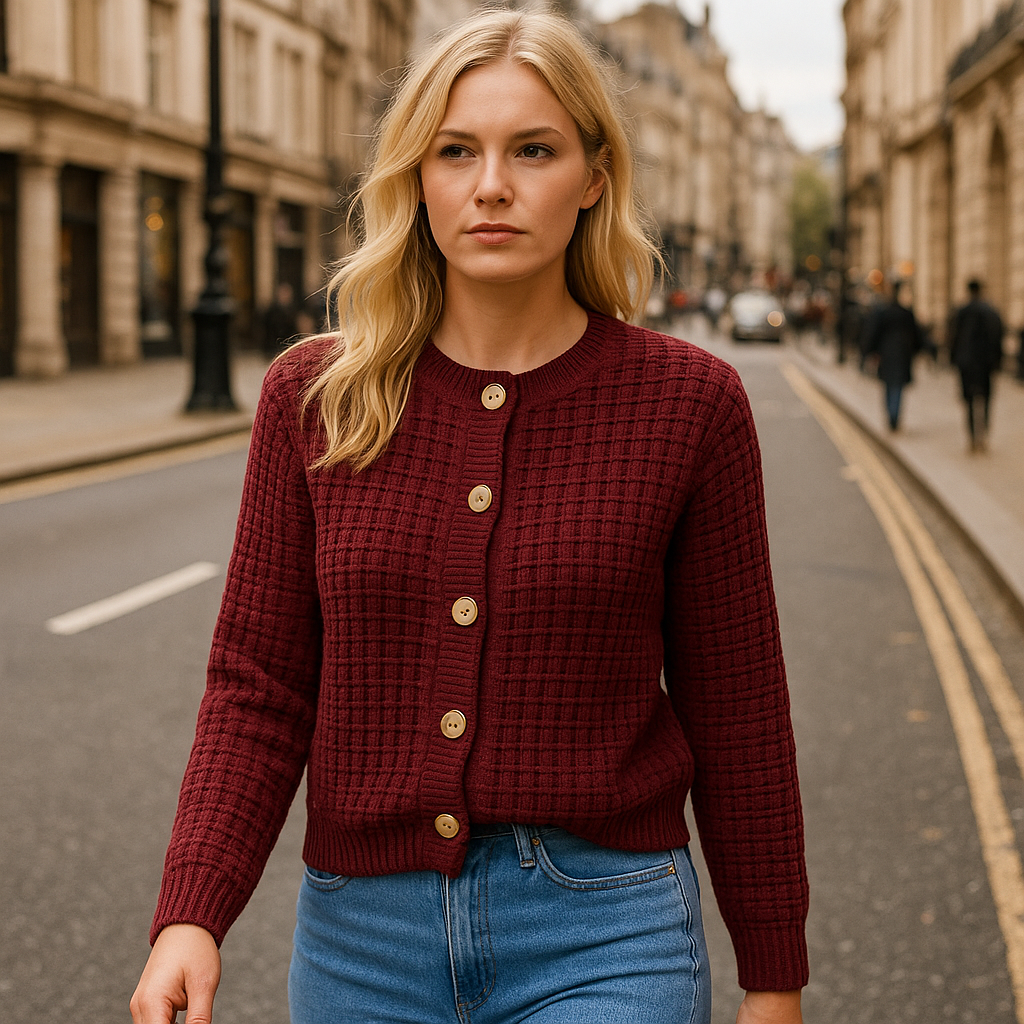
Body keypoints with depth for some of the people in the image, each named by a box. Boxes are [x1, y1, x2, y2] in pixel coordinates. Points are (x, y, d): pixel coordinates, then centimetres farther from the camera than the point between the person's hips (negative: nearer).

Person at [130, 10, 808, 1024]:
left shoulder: (687, 402, -6)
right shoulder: (314, 399, -1)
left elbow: (732, 706, 0)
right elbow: (258, 686, 1)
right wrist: (189, 917, -13)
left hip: (600, 941, -2)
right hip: (362, 935, 3)